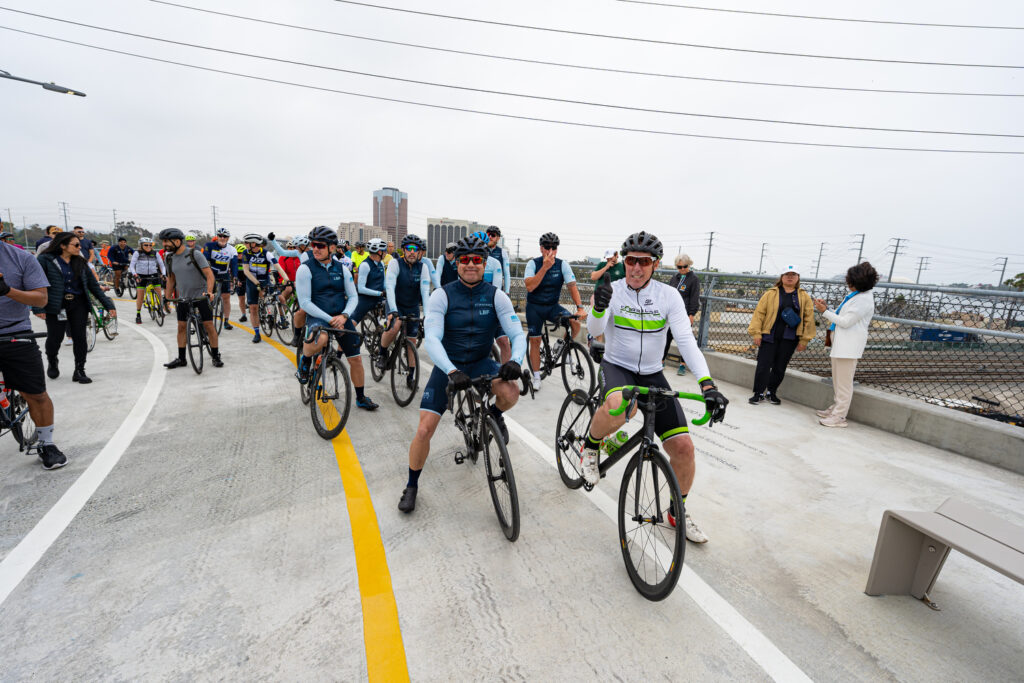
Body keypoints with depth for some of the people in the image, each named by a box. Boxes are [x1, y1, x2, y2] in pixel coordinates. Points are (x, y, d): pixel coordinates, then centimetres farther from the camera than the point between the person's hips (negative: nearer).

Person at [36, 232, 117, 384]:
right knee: (55, 337, 3)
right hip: (55, 305, -3)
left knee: (80, 337, 0)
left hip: (78, 304, 3)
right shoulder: (45, 260, -4)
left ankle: (79, 370, 10)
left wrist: (108, 305, 4)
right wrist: (38, 307, -16)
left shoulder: (80, 262, 9)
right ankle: (52, 363, 33)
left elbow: (93, 285, 10)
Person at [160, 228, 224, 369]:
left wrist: (209, 291, -30)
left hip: (201, 296, -5)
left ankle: (216, 356, 5)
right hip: (183, 298, 5)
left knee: (209, 325, -5)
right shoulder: (170, 258, 6)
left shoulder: (195, 254, -11)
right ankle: (181, 359, 15)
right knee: (182, 327, 6)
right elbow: (171, 279, 15)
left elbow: (209, 274, -17)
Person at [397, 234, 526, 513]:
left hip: (481, 363, 1)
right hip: (448, 367, -1)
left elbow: (518, 334, -12)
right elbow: (431, 339, -24)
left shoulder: (496, 296, -7)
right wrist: (452, 371, -40)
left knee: (511, 392, -31)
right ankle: (412, 485, 20)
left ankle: (495, 415, 8)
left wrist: (515, 361, -34)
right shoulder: (442, 295, -13)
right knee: (424, 429, -8)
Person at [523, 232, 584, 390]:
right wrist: (545, 267, -32)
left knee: (575, 324, -24)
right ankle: (536, 377, 17)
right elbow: (530, 287, -25)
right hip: (534, 307, -1)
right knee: (535, 341, 1)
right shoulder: (533, 263, -11)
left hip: (553, 306, 1)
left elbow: (572, 286, -12)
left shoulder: (562, 264, -7)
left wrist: (580, 307, -26)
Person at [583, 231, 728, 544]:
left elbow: (686, 341, -14)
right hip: (616, 368, -2)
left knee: (683, 446, -4)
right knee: (617, 406, -40)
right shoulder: (612, 290, -7)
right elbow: (594, 330, -20)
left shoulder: (668, 295, -6)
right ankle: (590, 446, -5)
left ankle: (678, 512, 24)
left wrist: (707, 384, -27)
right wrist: (599, 307, -43)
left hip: (653, 375, 3)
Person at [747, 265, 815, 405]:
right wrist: (757, 333, -6)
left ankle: (772, 392, 24)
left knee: (780, 367, 9)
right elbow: (759, 313, -1)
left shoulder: (804, 297, 7)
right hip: (769, 336, -2)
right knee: (763, 365, -3)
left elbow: (809, 318, 7)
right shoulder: (770, 294, 2)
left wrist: (804, 340, 2)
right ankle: (758, 393, 7)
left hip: (789, 339, 2)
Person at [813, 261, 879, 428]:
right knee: (837, 380, 18)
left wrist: (825, 311, -11)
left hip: (849, 346, -10)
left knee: (843, 382, -5)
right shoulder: (853, 295, 14)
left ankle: (839, 416, 0)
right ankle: (836, 408, 29)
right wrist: (826, 308, 7)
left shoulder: (864, 300, -14)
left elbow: (846, 322, -17)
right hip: (839, 342, 10)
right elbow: (840, 316, 18)